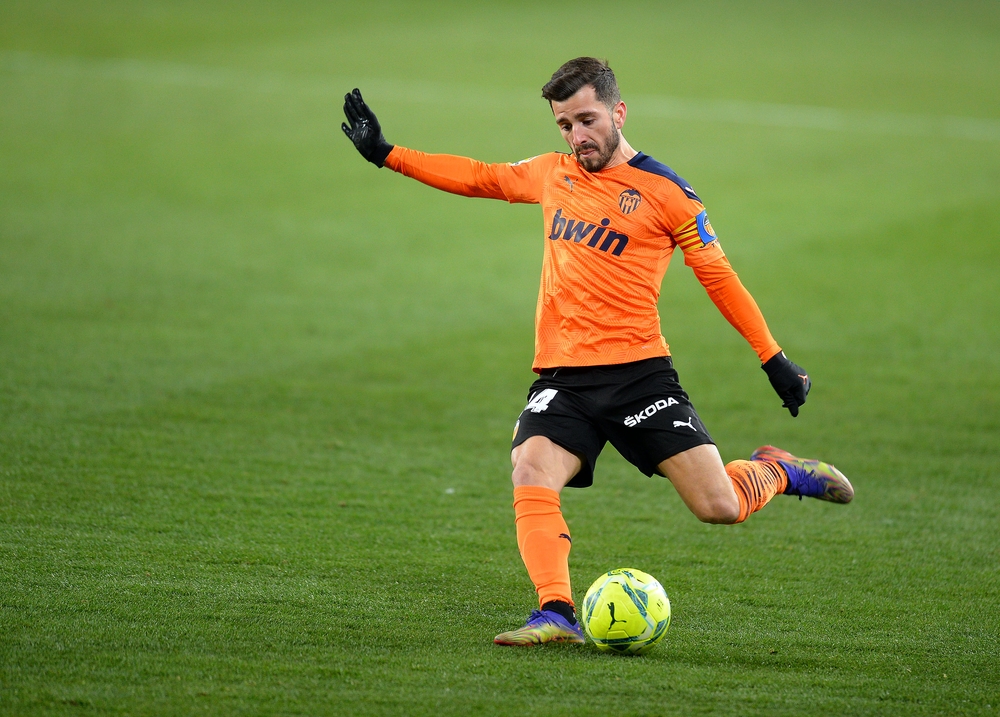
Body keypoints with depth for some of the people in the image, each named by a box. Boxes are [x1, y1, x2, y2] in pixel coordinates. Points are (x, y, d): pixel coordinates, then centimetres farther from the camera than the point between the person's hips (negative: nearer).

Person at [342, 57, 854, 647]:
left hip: (639, 372, -3)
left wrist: (775, 360, 5)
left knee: (719, 506, -9)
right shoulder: (553, 173, 13)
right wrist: (386, 153, 25)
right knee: (531, 479, -25)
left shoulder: (666, 193, -1)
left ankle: (776, 472, 23)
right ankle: (556, 615, -28)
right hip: (562, 376, 3)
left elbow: (719, 277, 5)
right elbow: (480, 178, 26)